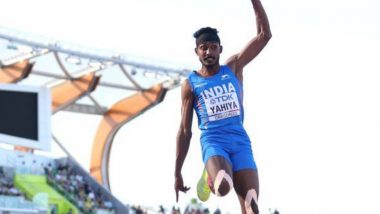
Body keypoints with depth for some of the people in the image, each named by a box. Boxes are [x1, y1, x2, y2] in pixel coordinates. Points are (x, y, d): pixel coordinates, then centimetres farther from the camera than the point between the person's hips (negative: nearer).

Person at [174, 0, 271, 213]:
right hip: (213, 143, -2)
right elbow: (185, 130, 10)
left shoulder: (233, 68, 13)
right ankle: (212, 178, 3)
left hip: (241, 143, 2)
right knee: (223, 187, -33)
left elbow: (264, 35, 6)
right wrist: (177, 173, 7)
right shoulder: (190, 84, 8)